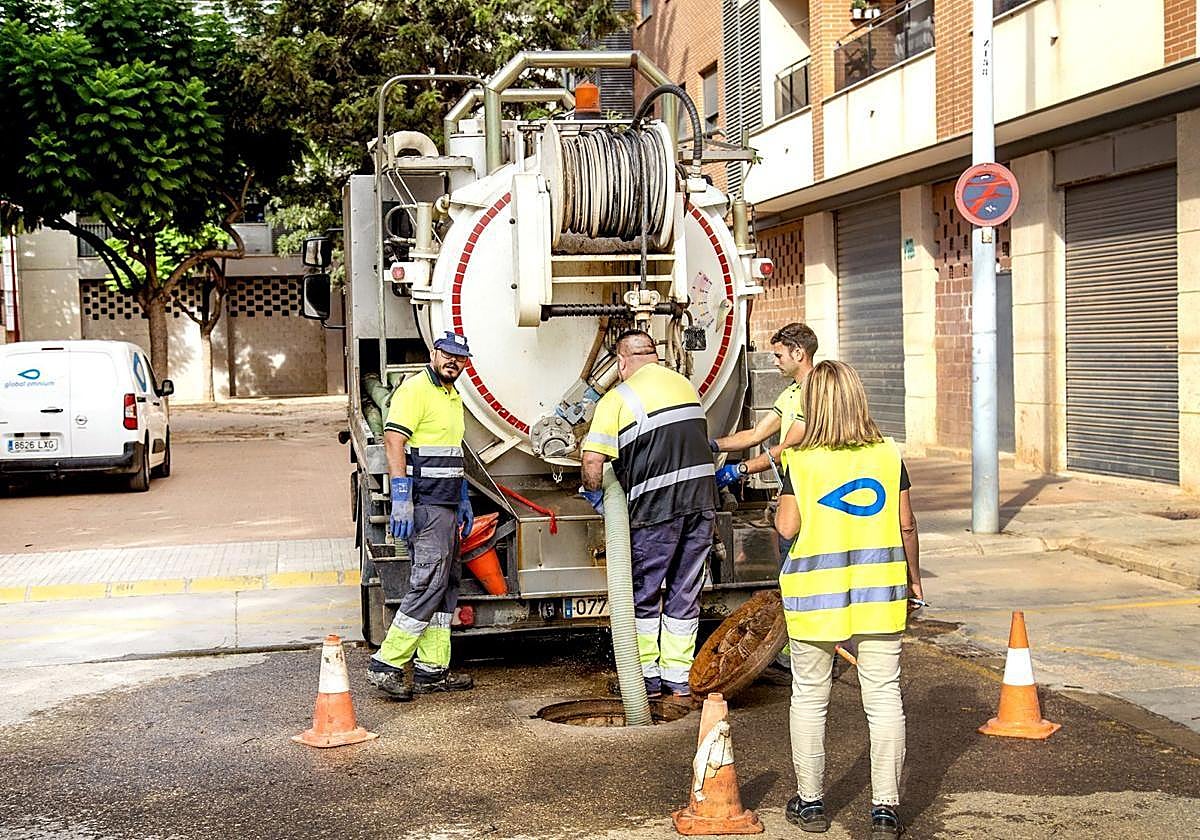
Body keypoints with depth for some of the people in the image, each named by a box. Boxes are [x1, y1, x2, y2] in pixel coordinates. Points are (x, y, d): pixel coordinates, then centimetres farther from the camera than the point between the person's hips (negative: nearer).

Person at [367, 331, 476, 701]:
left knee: (447, 584, 9)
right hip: (424, 504, -10)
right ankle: (386, 666, -9)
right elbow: (394, 440, -18)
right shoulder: (415, 389, -9)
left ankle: (432, 670, 13)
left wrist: (463, 499, 25)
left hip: (446, 505, 10)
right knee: (429, 583, -14)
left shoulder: (453, 397, 21)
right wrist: (401, 498, -24)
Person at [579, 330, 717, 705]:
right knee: (685, 595, 11)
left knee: (644, 596, 11)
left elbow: (593, 460, -14)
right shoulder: (686, 385, 14)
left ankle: (647, 677, 16)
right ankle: (678, 681, 13)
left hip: (656, 506, -5)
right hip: (701, 500, 5)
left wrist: (593, 493, 4)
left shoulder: (616, 400, -6)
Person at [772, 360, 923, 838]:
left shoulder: (801, 463, -10)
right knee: (884, 697, 6)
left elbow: (787, 527, -9)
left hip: (816, 594, -1)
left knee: (809, 698, 13)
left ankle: (810, 802, 21)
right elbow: (906, 524, 2)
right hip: (879, 591, 2)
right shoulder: (888, 454, -2)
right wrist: (913, 579, 14)